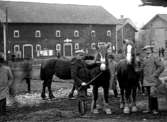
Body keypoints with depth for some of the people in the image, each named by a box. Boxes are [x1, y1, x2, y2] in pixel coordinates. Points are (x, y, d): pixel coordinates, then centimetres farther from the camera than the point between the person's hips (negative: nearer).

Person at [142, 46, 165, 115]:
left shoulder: (155, 58, -5)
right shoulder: (144, 59, 14)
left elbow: (162, 67, -12)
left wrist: (155, 74, -14)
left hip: (153, 80, -6)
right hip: (146, 80, 6)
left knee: (153, 94, -12)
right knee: (149, 95, 9)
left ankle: (155, 109, -2)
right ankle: (150, 109, 16)